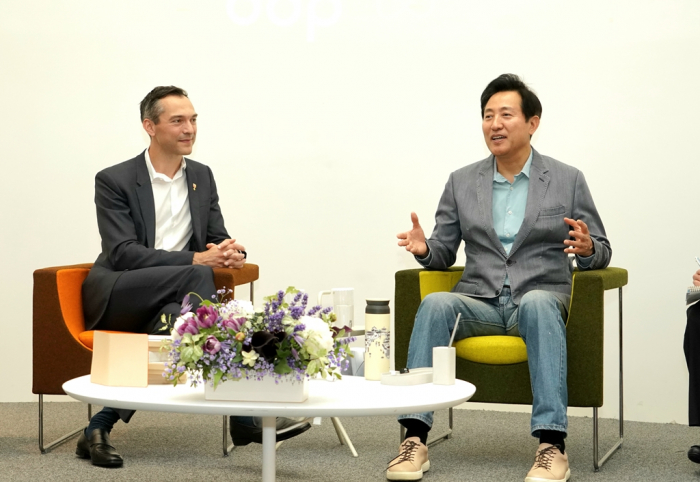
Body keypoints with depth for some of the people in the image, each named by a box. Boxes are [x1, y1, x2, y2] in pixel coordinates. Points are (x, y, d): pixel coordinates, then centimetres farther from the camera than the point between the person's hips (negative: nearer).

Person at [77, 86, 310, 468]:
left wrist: (232, 254, -12)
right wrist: (196, 260, -26)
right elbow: (122, 253, -15)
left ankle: (101, 427, -27)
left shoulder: (202, 177, 13)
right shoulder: (114, 181, -5)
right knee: (195, 277, -33)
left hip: (171, 301, 5)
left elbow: (219, 239, 16)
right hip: (115, 297, -5)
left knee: (173, 319, -34)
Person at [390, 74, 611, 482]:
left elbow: (601, 253, 8)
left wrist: (587, 249, -17)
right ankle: (415, 439, -36)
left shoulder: (568, 180, 7)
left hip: (540, 298, -2)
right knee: (435, 304, -31)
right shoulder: (462, 182, 13)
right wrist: (424, 249, -9)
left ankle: (552, 444, -43)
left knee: (537, 304, -38)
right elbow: (444, 254, 15)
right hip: (479, 302, 2)